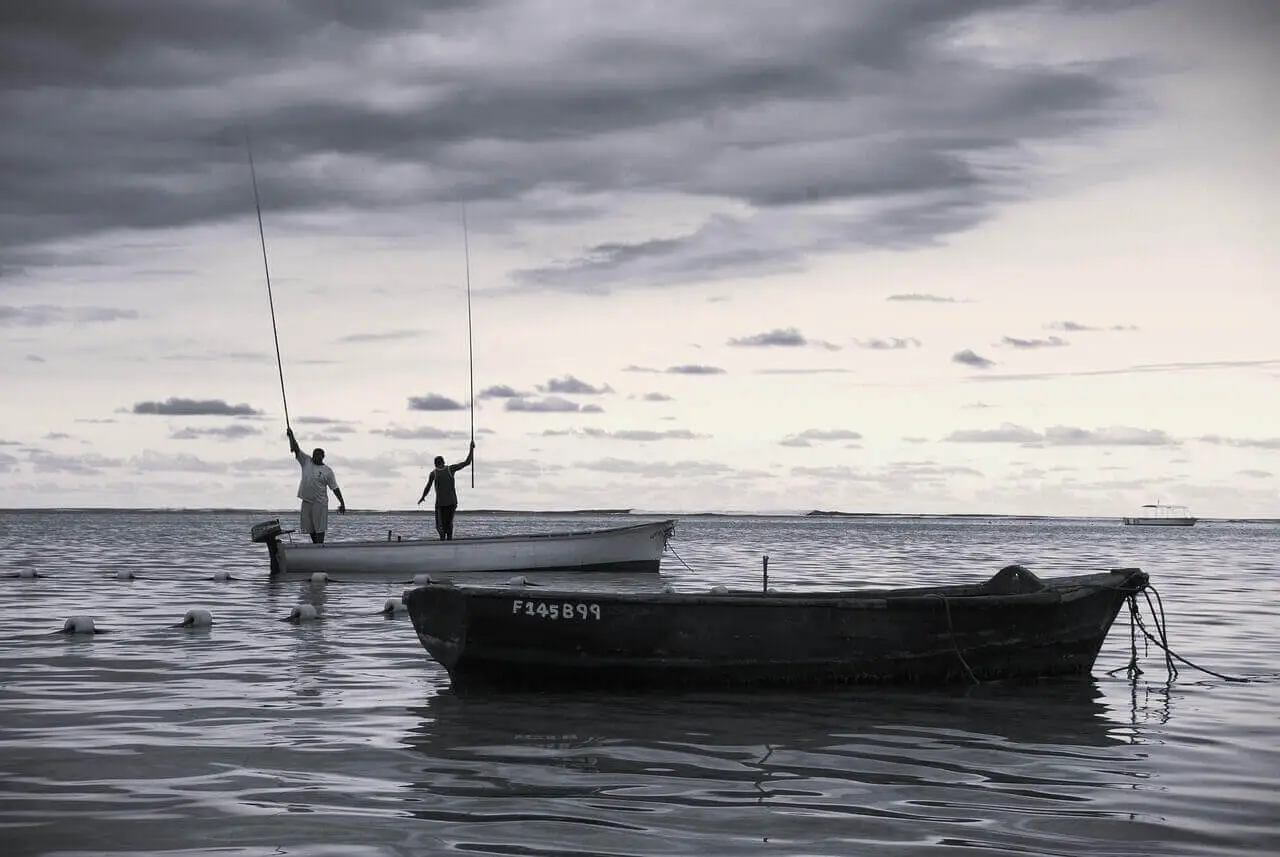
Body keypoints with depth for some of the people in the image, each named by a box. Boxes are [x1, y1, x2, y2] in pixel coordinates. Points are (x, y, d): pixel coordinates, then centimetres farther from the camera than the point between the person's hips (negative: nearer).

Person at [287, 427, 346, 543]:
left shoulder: (327, 470, 0)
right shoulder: (306, 461, 8)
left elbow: (335, 488, 1)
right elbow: (296, 449, 2)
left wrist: (342, 503, -3)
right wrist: (291, 436, -12)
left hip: (320, 502, -4)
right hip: (306, 501, 4)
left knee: (319, 528, -7)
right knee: (310, 529, 8)